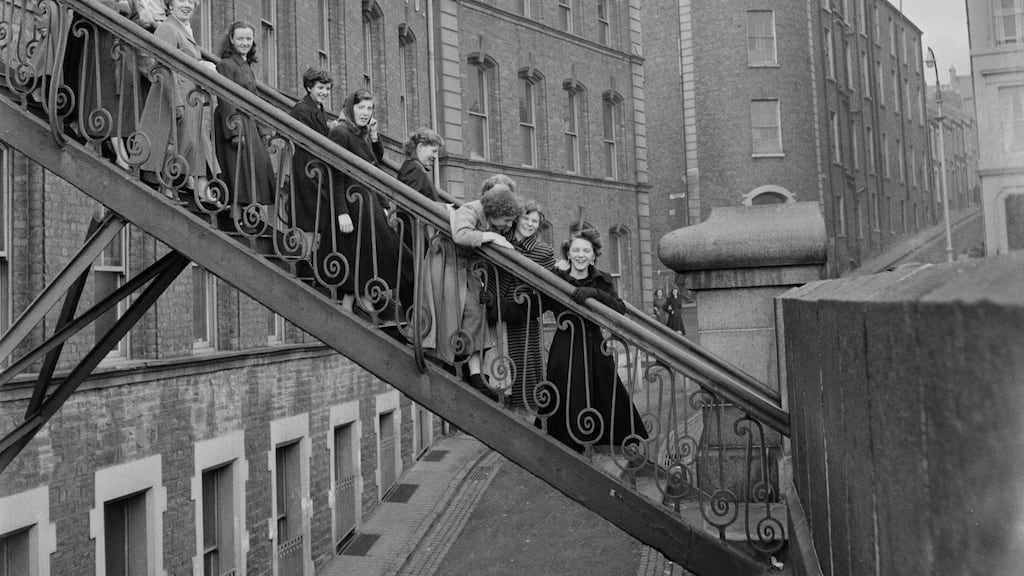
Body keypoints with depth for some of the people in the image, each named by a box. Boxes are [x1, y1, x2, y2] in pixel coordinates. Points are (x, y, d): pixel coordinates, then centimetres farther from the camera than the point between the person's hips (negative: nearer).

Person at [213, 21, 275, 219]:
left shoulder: (247, 66, 18)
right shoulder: (226, 65, -7)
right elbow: (225, 101, -14)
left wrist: (263, 130, 18)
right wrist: (234, 130, -21)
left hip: (251, 124, 9)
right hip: (235, 125, -8)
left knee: (261, 164, 4)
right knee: (238, 171, -9)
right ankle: (238, 220, -7)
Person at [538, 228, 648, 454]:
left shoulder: (602, 281, 7)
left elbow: (620, 310, -10)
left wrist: (594, 293, -23)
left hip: (596, 349, 2)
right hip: (565, 351, -1)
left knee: (611, 399, -1)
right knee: (568, 402, -1)